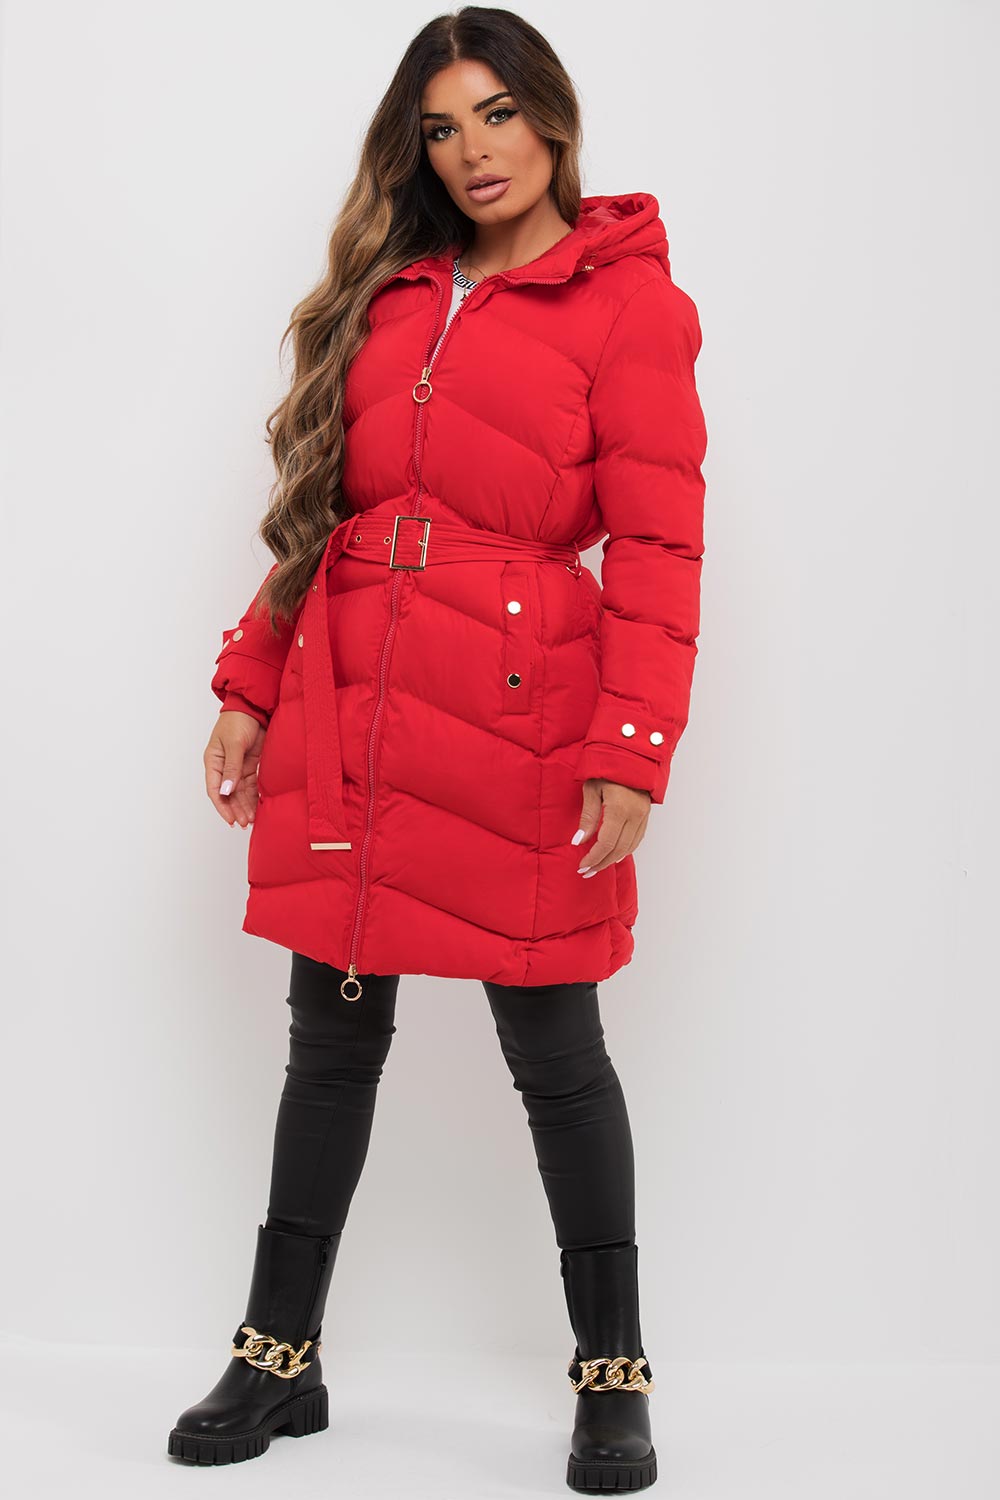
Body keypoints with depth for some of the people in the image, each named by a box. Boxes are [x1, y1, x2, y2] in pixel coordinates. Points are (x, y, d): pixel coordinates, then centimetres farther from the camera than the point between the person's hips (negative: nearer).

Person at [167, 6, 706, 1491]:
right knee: (331, 1038, 11)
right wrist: (250, 686, 10)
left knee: (555, 1053, 3)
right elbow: (324, 508, 16)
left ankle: (613, 1375, 20)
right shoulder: (390, 289, 16)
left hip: (515, 724, -5)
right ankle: (280, 1359, 25)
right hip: (341, 718, 5)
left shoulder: (629, 298, 0)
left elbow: (657, 544, -7)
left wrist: (631, 753, -15)